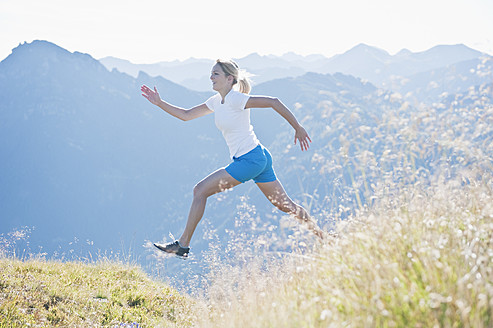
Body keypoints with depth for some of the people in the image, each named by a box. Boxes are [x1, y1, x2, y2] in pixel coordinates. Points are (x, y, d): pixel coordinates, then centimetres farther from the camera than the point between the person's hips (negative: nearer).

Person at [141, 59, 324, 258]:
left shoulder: (235, 99, -14)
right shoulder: (217, 102, 13)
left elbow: (273, 102, -16)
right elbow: (186, 115, 18)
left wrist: (298, 128, -13)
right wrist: (159, 103, 9)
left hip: (251, 159, -9)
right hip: (259, 159, 9)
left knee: (200, 190, -7)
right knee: (285, 205, 13)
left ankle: (183, 244, -3)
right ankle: (322, 237, 19)